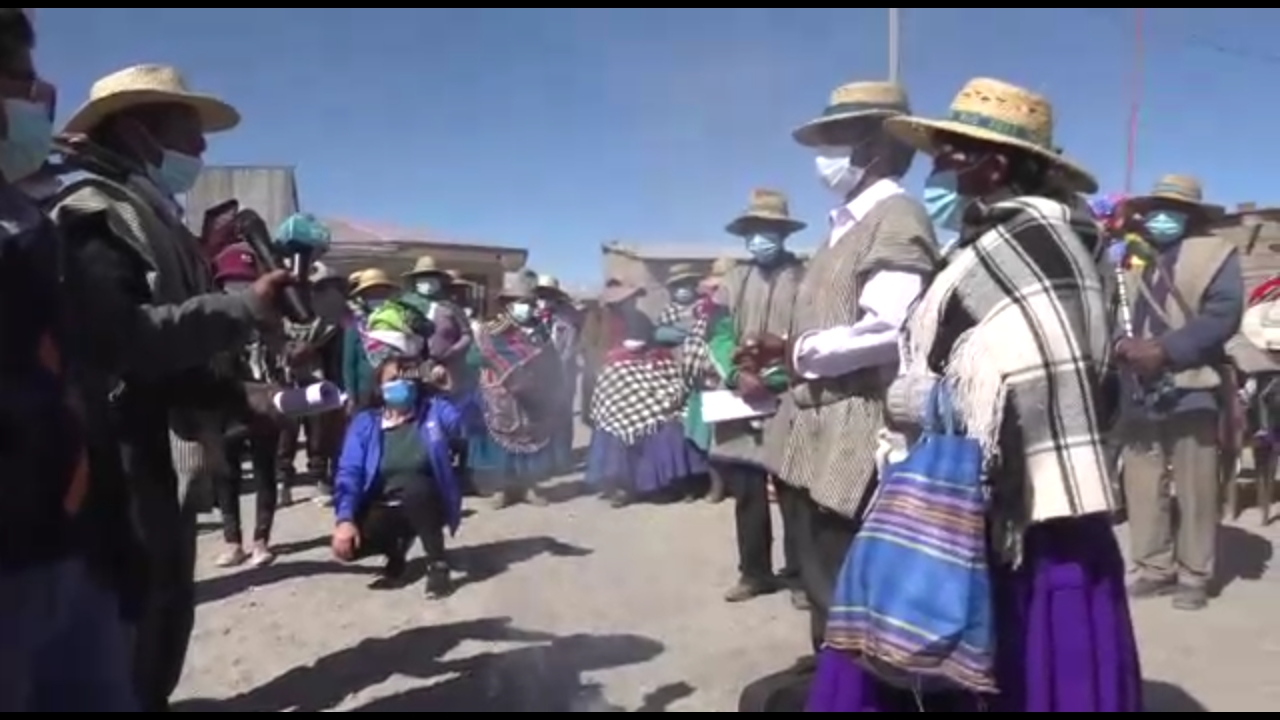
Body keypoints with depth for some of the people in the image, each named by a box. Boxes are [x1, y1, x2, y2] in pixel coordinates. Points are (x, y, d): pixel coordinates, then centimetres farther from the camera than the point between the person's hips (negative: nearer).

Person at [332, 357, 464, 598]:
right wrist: (344, 519, -24)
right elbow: (349, 473, -10)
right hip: (384, 511, 2)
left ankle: (438, 564, -18)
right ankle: (397, 546, 10)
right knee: (347, 545, -26)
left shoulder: (434, 410, -2)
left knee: (413, 484, -36)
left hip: (425, 505, -2)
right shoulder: (364, 423, -1)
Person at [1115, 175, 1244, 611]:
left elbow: (1224, 313, -10)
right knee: (1141, 484, 7)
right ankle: (1154, 568, 18)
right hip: (1139, 391, 4)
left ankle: (1193, 575, 10)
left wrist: (1164, 349, -19)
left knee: (1195, 489, 0)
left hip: (1190, 388, -4)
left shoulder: (1214, 253, 4)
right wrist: (1123, 345, -12)